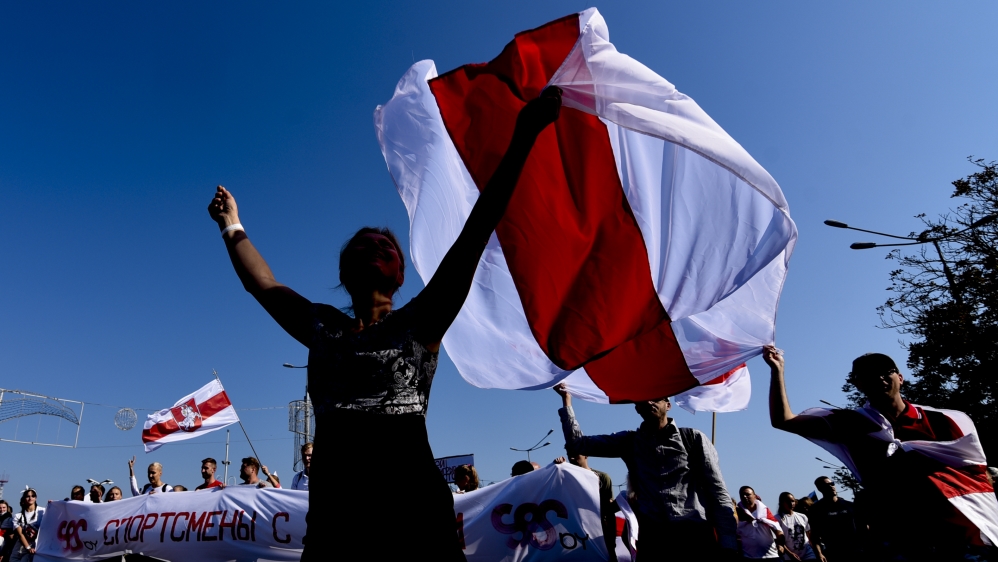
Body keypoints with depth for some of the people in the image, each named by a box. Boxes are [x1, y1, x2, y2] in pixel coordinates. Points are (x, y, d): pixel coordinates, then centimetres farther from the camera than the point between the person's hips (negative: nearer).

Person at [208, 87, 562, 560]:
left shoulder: (418, 324, -1)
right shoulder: (321, 327, 11)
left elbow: (472, 239, -8)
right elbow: (263, 284, 24)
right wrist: (232, 227, 32)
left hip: (412, 509, -3)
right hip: (333, 513, 4)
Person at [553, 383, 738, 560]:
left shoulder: (693, 438, 8)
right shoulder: (628, 441, 13)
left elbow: (718, 492, 4)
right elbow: (577, 443, 11)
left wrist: (728, 545, -5)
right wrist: (566, 400, 5)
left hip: (696, 535, -1)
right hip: (653, 539, 2)